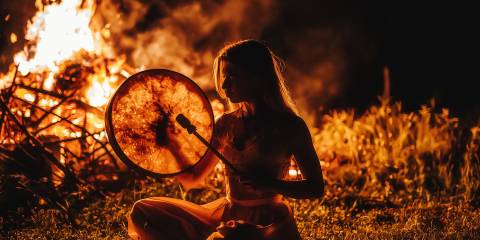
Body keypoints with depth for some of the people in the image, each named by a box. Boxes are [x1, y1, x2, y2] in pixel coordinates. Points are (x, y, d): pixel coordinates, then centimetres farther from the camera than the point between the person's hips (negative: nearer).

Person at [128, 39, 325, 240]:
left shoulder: (289, 125, -6)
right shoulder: (227, 123, 9)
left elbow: (316, 187, -6)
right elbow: (192, 179, 13)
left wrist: (270, 183, -20)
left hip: (267, 223, -7)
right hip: (225, 216, 7)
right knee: (142, 212, -1)